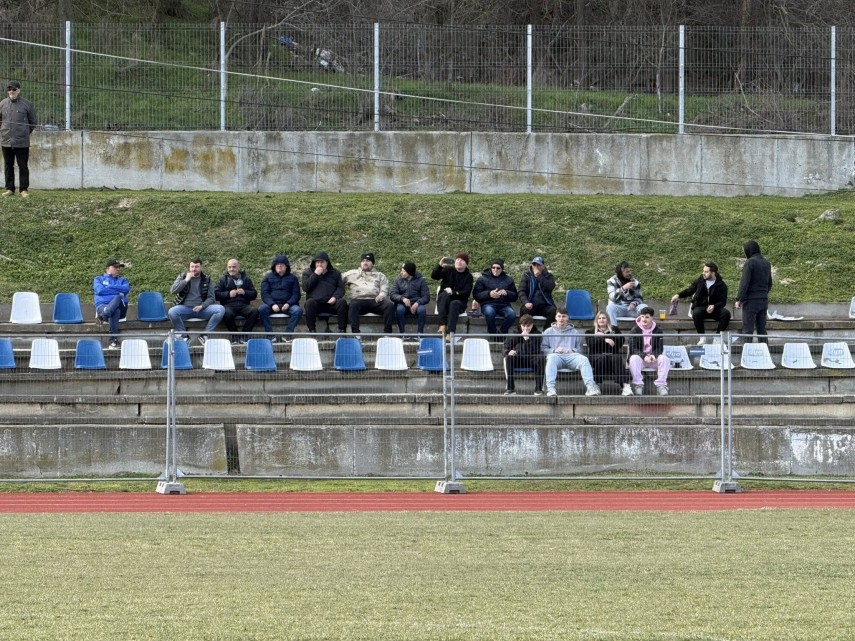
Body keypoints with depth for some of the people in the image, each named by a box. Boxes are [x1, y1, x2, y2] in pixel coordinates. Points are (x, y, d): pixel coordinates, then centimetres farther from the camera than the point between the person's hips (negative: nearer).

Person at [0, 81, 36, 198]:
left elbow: (32, 122, 9)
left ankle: (24, 189, 5)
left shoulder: (26, 104, 0)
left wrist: (26, 133, 6)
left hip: (22, 142, -3)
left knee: (23, 166, -1)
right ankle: (9, 189, 15)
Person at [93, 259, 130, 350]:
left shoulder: (122, 280, 30)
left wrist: (109, 287, 1)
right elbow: (99, 290, 0)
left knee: (118, 298, -39)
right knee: (115, 311, -41)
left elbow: (126, 289, 5)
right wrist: (117, 291, 2)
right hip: (102, 306, -2)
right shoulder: (98, 279, 23)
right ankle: (114, 340, -50)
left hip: (120, 306, 2)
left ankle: (102, 317, -56)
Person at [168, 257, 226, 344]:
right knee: (171, 312, -34)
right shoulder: (182, 276, 8)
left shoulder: (206, 279, 9)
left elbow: (210, 298, 4)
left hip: (202, 308, 1)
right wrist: (186, 280, -12)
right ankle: (184, 336, -13)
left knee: (221, 309, -24)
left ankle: (204, 335, -13)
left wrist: (201, 306, -15)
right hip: (185, 307, -1)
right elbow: (172, 291, -5)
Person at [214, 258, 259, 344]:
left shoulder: (246, 279, 21)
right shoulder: (223, 279, 16)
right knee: (227, 313, -38)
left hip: (243, 305, 2)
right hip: (229, 305, -2)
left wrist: (244, 292, -4)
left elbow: (254, 294, 16)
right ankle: (234, 336, -20)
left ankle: (243, 335, -23)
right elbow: (216, 294, 6)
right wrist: (228, 294, -9)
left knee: (254, 311, -30)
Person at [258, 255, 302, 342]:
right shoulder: (268, 277, 15)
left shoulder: (292, 278, 16)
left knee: (298, 310, -31)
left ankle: (288, 334, -26)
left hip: (287, 304, 0)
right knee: (261, 309, -32)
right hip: (272, 304, 0)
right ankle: (270, 334, -30)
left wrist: (288, 304, -12)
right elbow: (264, 294, 4)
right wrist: (272, 304, -15)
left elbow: (296, 294, 9)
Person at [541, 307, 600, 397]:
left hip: (571, 356, 1)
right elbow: (543, 348, 12)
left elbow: (580, 348, 18)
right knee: (552, 358, -39)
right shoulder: (549, 332, 24)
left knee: (583, 359, -32)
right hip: (557, 356, -1)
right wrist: (554, 350, -7)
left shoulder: (575, 332, 27)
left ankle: (590, 387, -47)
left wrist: (573, 350, -5)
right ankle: (550, 388, -53)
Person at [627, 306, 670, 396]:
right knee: (634, 358, -35)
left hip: (654, 358, 1)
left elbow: (659, 348, -1)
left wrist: (653, 355, -25)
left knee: (664, 358, -28)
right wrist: (644, 356, -27)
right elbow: (633, 349, -10)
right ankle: (638, 385, -34)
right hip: (640, 357, -1)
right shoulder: (635, 330, -1)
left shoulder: (658, 330, 5)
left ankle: (661, 385, -29)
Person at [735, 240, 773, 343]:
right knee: (762, 329, 11)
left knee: (747, 330, -5)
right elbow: (769, 283, 18)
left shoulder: (750, 263, -12)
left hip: (751, 301, -7)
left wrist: (739, 299, -11)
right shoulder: (766, 263, 11)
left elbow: (744, 283, -15)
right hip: (764, 301, 7)